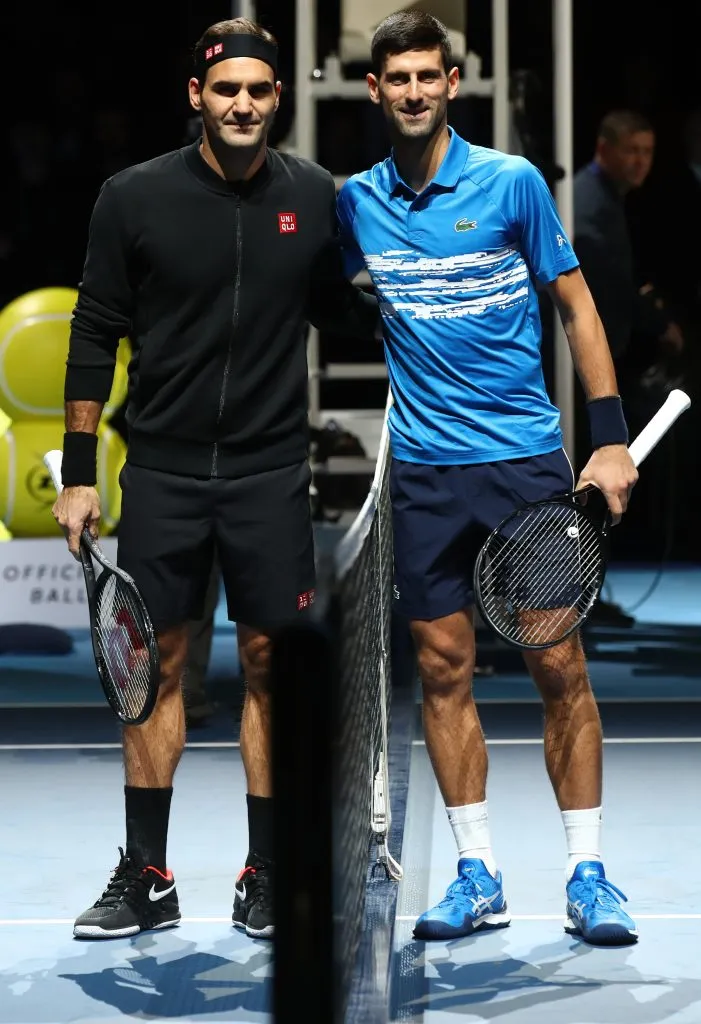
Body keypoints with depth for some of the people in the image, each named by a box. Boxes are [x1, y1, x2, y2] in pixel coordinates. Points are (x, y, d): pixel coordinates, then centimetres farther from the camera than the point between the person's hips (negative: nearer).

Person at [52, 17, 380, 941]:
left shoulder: (315, 197, 1)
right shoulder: (136, 197, -3)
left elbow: (342, 310, 15)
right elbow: (96, 335, 1)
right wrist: (79, 473, -1)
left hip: (271, 472, 1)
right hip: (162, 471, 0)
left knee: (270, 663, 3)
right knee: (157, 664, 4)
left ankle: (265, 876, 13)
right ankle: (147, 879, 14)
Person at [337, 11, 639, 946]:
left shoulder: (512, 182, -2)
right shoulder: (356, 202, 5)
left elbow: (576, 306, 2)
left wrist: (611, 438, -4)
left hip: (527, 456, -2)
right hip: (423, 471, 3)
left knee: (560, 667, -3)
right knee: (443, 668, 3)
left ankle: (588, 875, 5)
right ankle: (478, 876, 11)